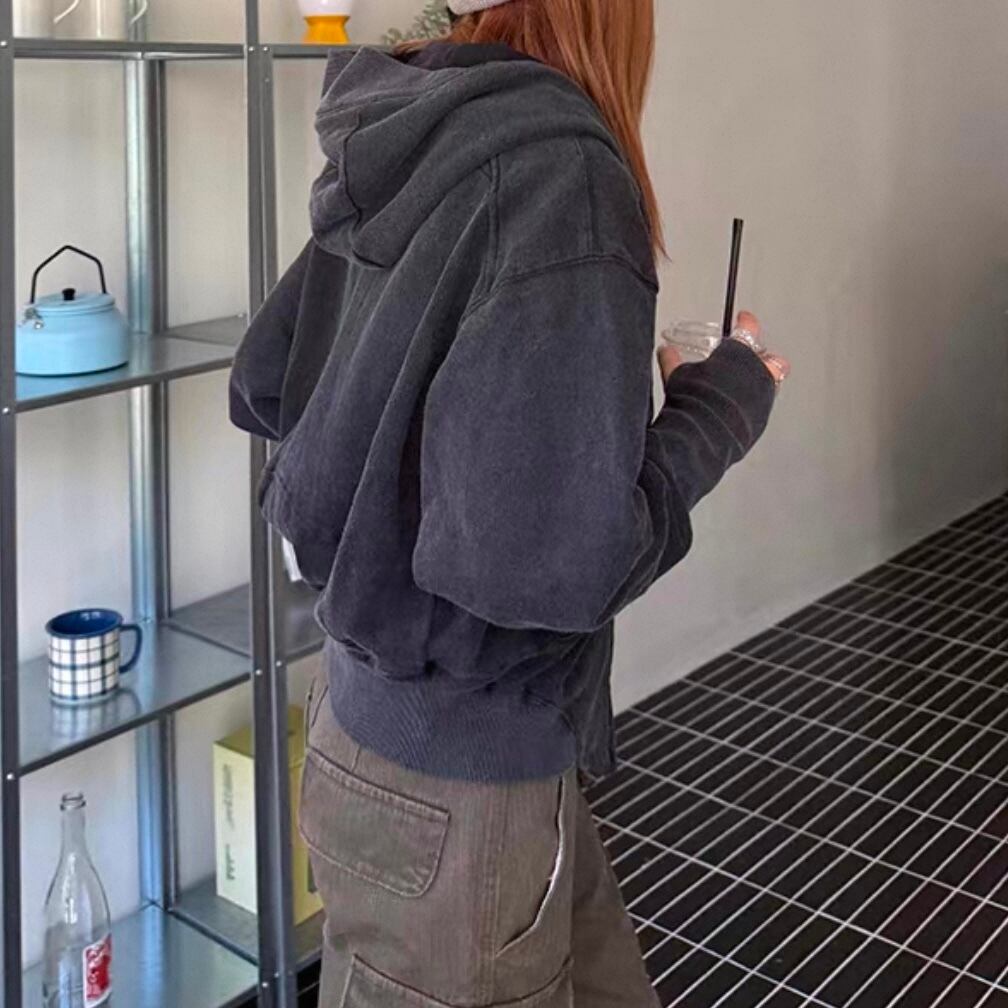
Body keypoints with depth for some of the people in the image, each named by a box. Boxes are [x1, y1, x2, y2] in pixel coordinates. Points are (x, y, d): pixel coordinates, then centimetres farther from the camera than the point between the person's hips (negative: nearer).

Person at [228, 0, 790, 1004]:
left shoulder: (400, 148, 0)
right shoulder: (556, 165, -25)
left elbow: (259, 388, 10)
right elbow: (551, 560, -30)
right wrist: (720, 407, -14)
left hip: (376, 707, 7)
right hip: (456, 779, -7)